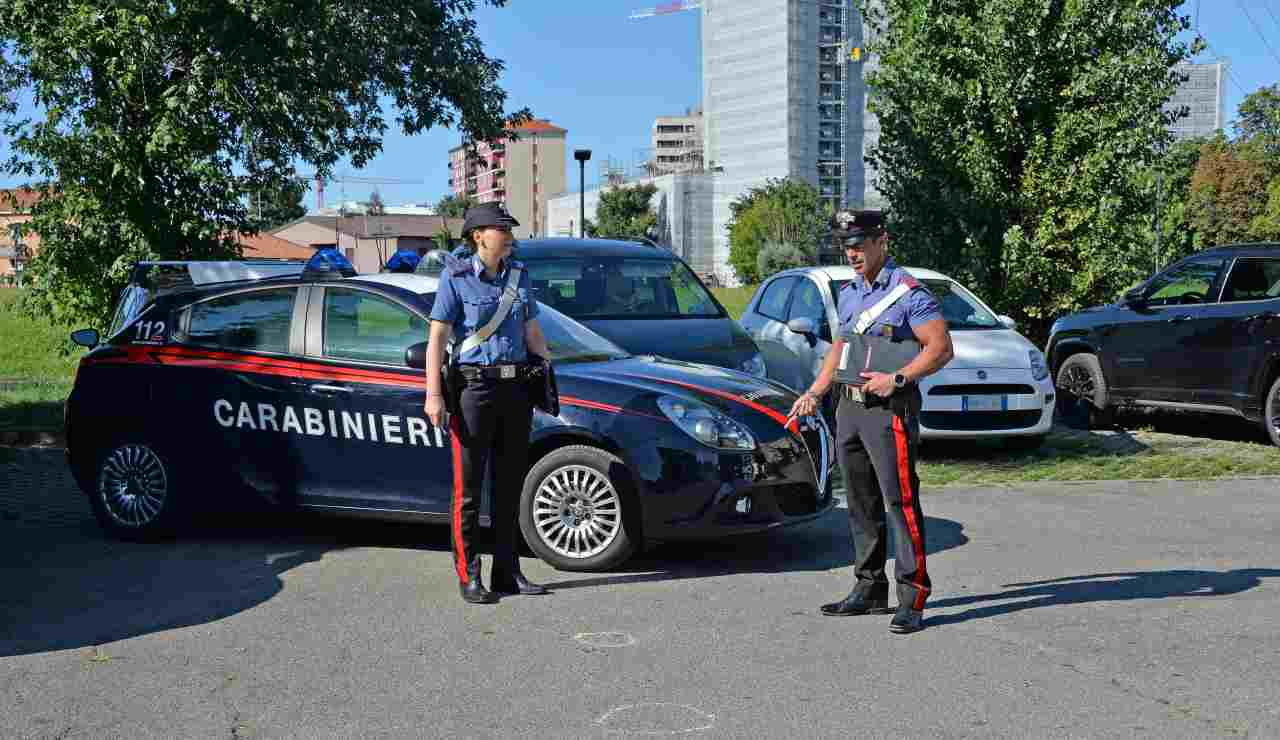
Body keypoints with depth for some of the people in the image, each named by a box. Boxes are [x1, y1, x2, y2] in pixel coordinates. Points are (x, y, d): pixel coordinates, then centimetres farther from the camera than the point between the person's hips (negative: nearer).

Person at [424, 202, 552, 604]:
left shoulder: (519, 275, 11)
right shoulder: (456, 277, -5)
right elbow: (437, 337, -9)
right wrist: (433, 394, -16)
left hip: (516, 388, 5)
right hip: (474, 387, -5)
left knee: (510, 485, 10)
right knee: (468, 487, -1)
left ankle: (507, 573, 19)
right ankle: (469, 578, 6)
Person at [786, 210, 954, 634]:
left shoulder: (909, 292, -8)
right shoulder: (849, 293, 16)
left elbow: (941, 348, -12)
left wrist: (896, 379, -21)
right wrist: (814, 393, 17)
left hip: (888, 410, -8)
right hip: (850, 408, 8)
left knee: (900, 502, -9)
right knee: (861, 504, 13)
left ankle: (912, 598, -6)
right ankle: (869, 589, 22)